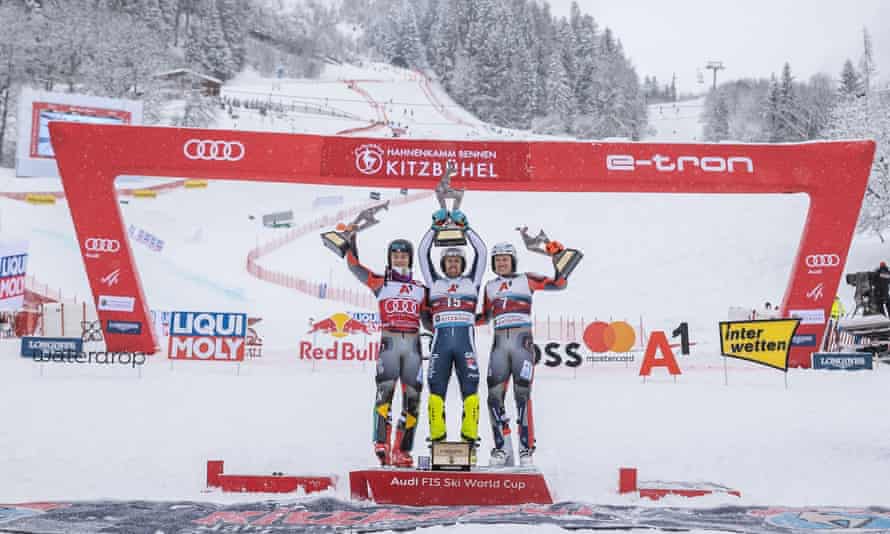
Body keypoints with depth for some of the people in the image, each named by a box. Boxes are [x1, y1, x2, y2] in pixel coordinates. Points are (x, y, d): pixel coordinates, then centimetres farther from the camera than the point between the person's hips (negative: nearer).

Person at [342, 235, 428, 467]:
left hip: (413, 345, 3)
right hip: (389, 342, -3)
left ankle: (401, 450, 4)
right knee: (385, 389, -21)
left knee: (412, 397, -1)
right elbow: (354, 265, 4)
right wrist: (351, 239, -3)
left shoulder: (420, 289, 18)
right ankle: (381, 443, -24)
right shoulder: (380, 283, 11)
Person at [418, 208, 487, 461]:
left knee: (470, 388, -6)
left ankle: (470, 435, -3)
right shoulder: (435, 283, 19)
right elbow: (422, 253, 15)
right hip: (441, 341, 1)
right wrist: (436, 226, 11)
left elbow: (481, 252, 12)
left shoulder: (471, 281, 17)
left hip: (466, 340, -1)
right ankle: (437, 435, -1)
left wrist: (464, 227, 11)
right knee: (436, 388, -4)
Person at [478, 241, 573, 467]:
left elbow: (559, 283, 3)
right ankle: (502, 448, 4)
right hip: (499, 344, 4)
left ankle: (526, 448, -3)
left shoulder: (526, 280, 8)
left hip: (522, 342, -4)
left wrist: (558, 256, -6)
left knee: (522, 395, -9)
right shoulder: (490, 287, 19)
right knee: (494, 395, -4)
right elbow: (484, 317, 26)